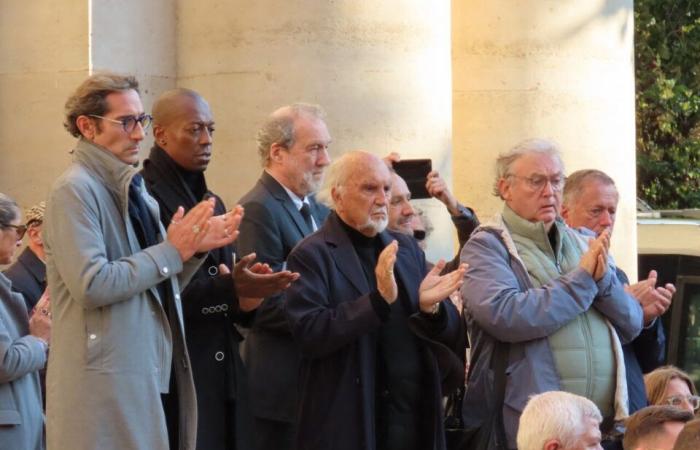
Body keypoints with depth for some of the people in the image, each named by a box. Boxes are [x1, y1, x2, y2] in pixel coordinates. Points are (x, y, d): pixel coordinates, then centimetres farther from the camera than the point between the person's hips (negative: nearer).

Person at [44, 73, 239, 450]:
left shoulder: (133, 189, 15)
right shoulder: (75, 192, -11)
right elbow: (91, 286, -21)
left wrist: (193, 249, 2)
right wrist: (171, 251, -14)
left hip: (157, 374, 8)